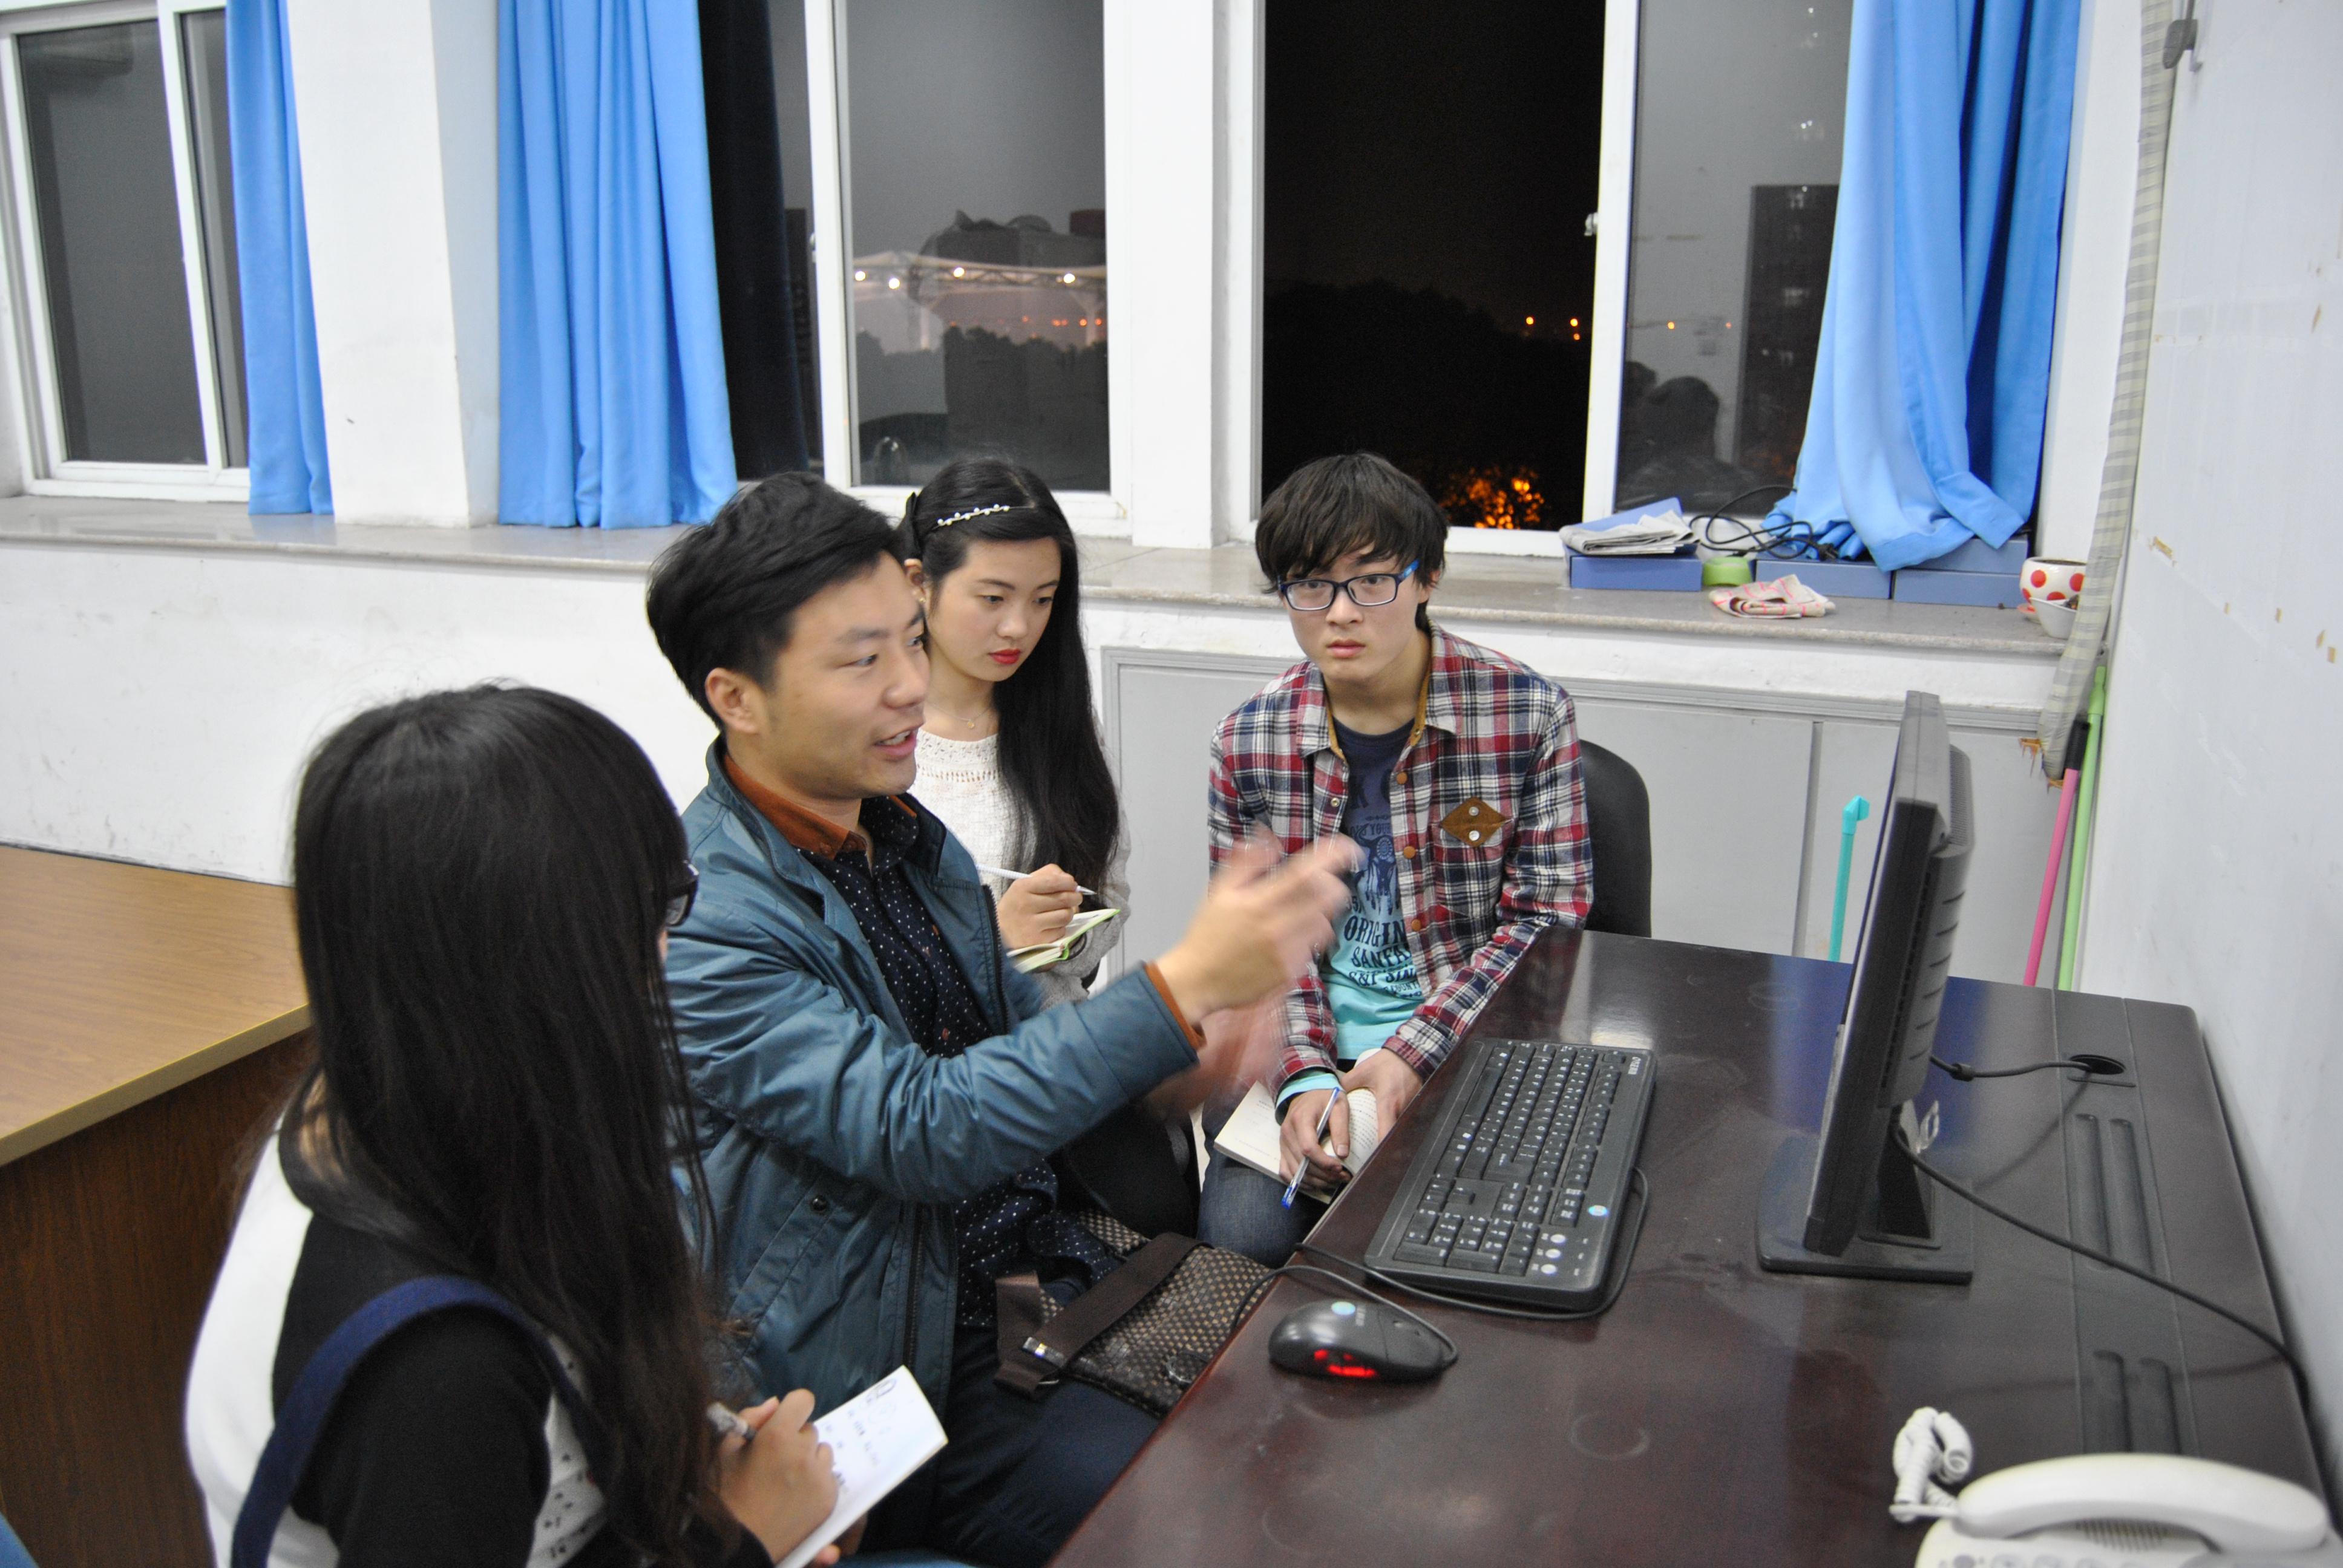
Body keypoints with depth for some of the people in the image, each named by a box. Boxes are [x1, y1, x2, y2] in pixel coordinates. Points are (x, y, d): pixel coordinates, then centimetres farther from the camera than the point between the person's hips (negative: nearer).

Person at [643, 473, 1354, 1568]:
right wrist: (1184, 986, -33)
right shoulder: (697, 921, -21)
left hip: (1043, 1274, 8)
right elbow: (918, 1130, -29)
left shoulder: (906, 835, 5)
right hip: (901, 1373, -7)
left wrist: (1181, 1058, -6)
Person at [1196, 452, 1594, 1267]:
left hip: (1470, 1047, -2)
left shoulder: (1530, 715, -7)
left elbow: (1549, 916, -6)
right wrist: (1305, 1076, -15)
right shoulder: (1248, 742, -1)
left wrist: (1414, 1054, -15)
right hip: (1310, 1052, 2)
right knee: (1239, 1239, -16)